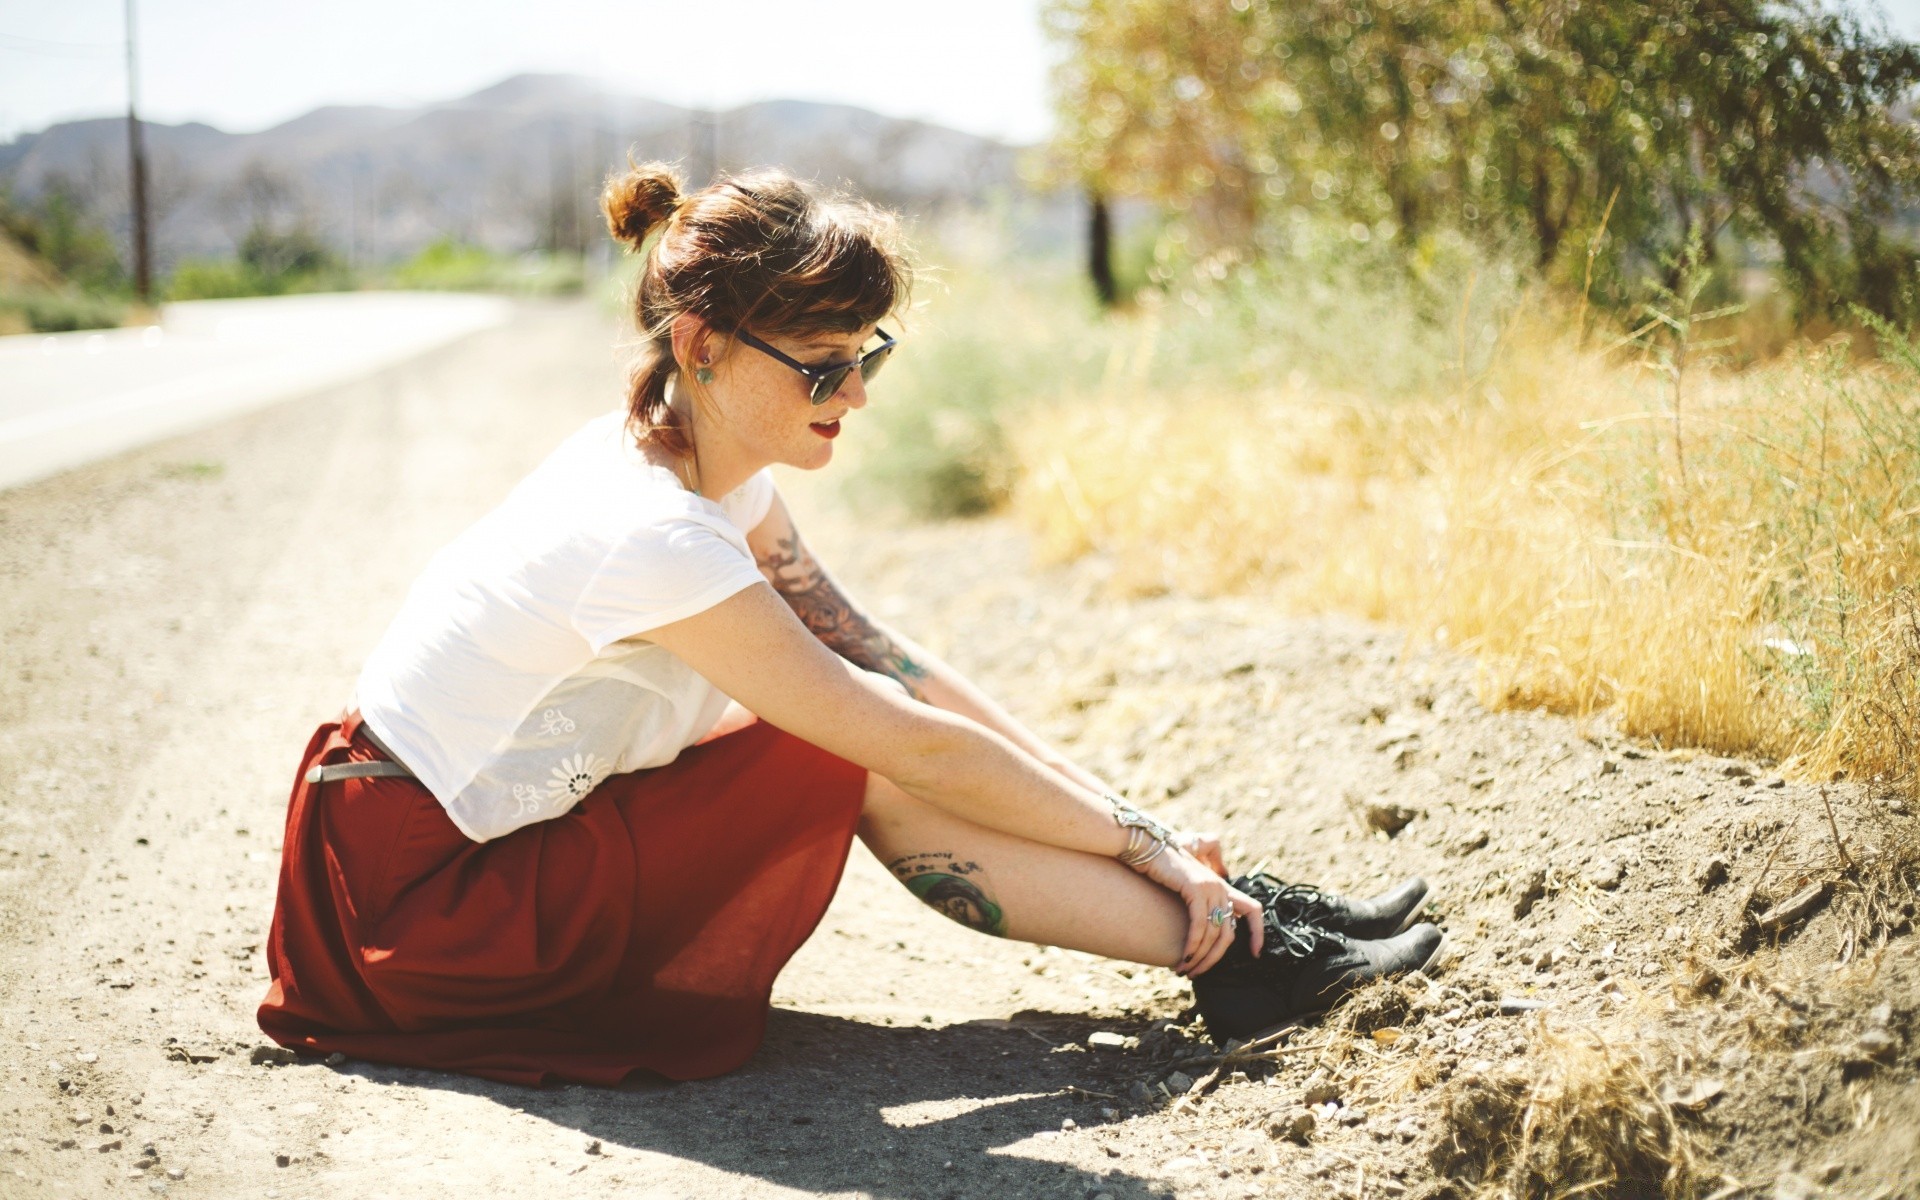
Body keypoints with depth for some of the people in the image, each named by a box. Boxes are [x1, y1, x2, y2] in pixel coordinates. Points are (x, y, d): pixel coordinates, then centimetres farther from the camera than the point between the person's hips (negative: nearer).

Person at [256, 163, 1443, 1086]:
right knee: (867, 774, -16)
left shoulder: (710, 464, -2)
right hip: (417, 906, -8)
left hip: (518, 837, 8)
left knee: (870, 724, -5)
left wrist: (1112, 810, -6)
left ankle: (1239, 931, -1)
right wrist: (1146, 841, -14)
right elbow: (919, 742, -24)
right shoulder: (653, 538, -30)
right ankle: (1229, 947, -9)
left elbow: (896, 665, -1)